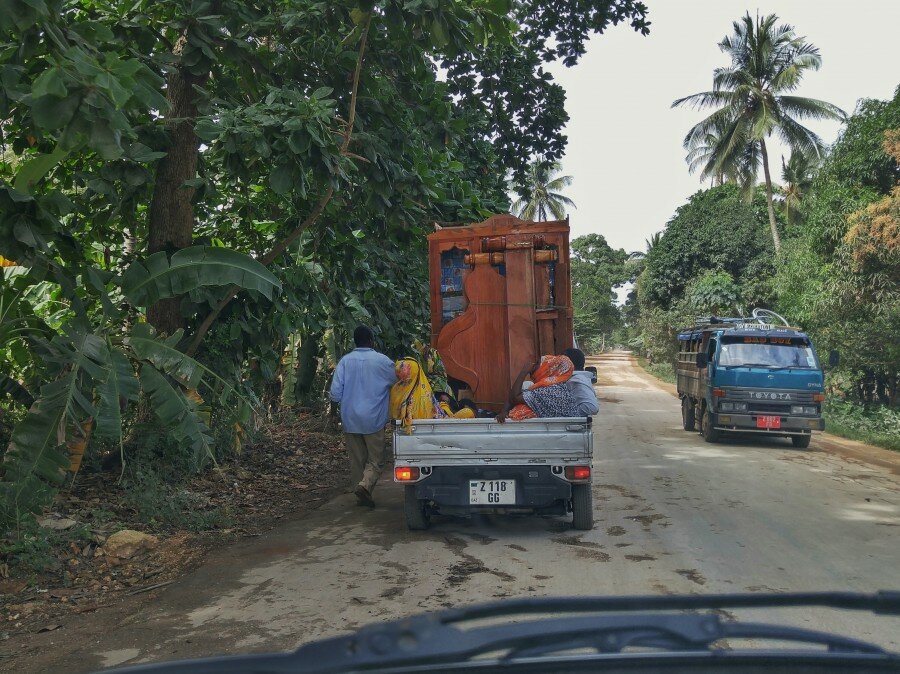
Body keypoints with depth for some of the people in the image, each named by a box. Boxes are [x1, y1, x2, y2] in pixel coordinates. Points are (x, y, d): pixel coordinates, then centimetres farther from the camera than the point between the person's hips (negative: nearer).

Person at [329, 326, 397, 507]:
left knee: (357, 459, 14)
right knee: (376, 459, 5)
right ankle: (365, 485, -17)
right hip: (373, 420, -3)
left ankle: (362, 496, 20)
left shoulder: (345, 361, -2)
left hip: (350, 420, 3)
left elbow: (335, 394, -5)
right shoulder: (382, 361, -7)